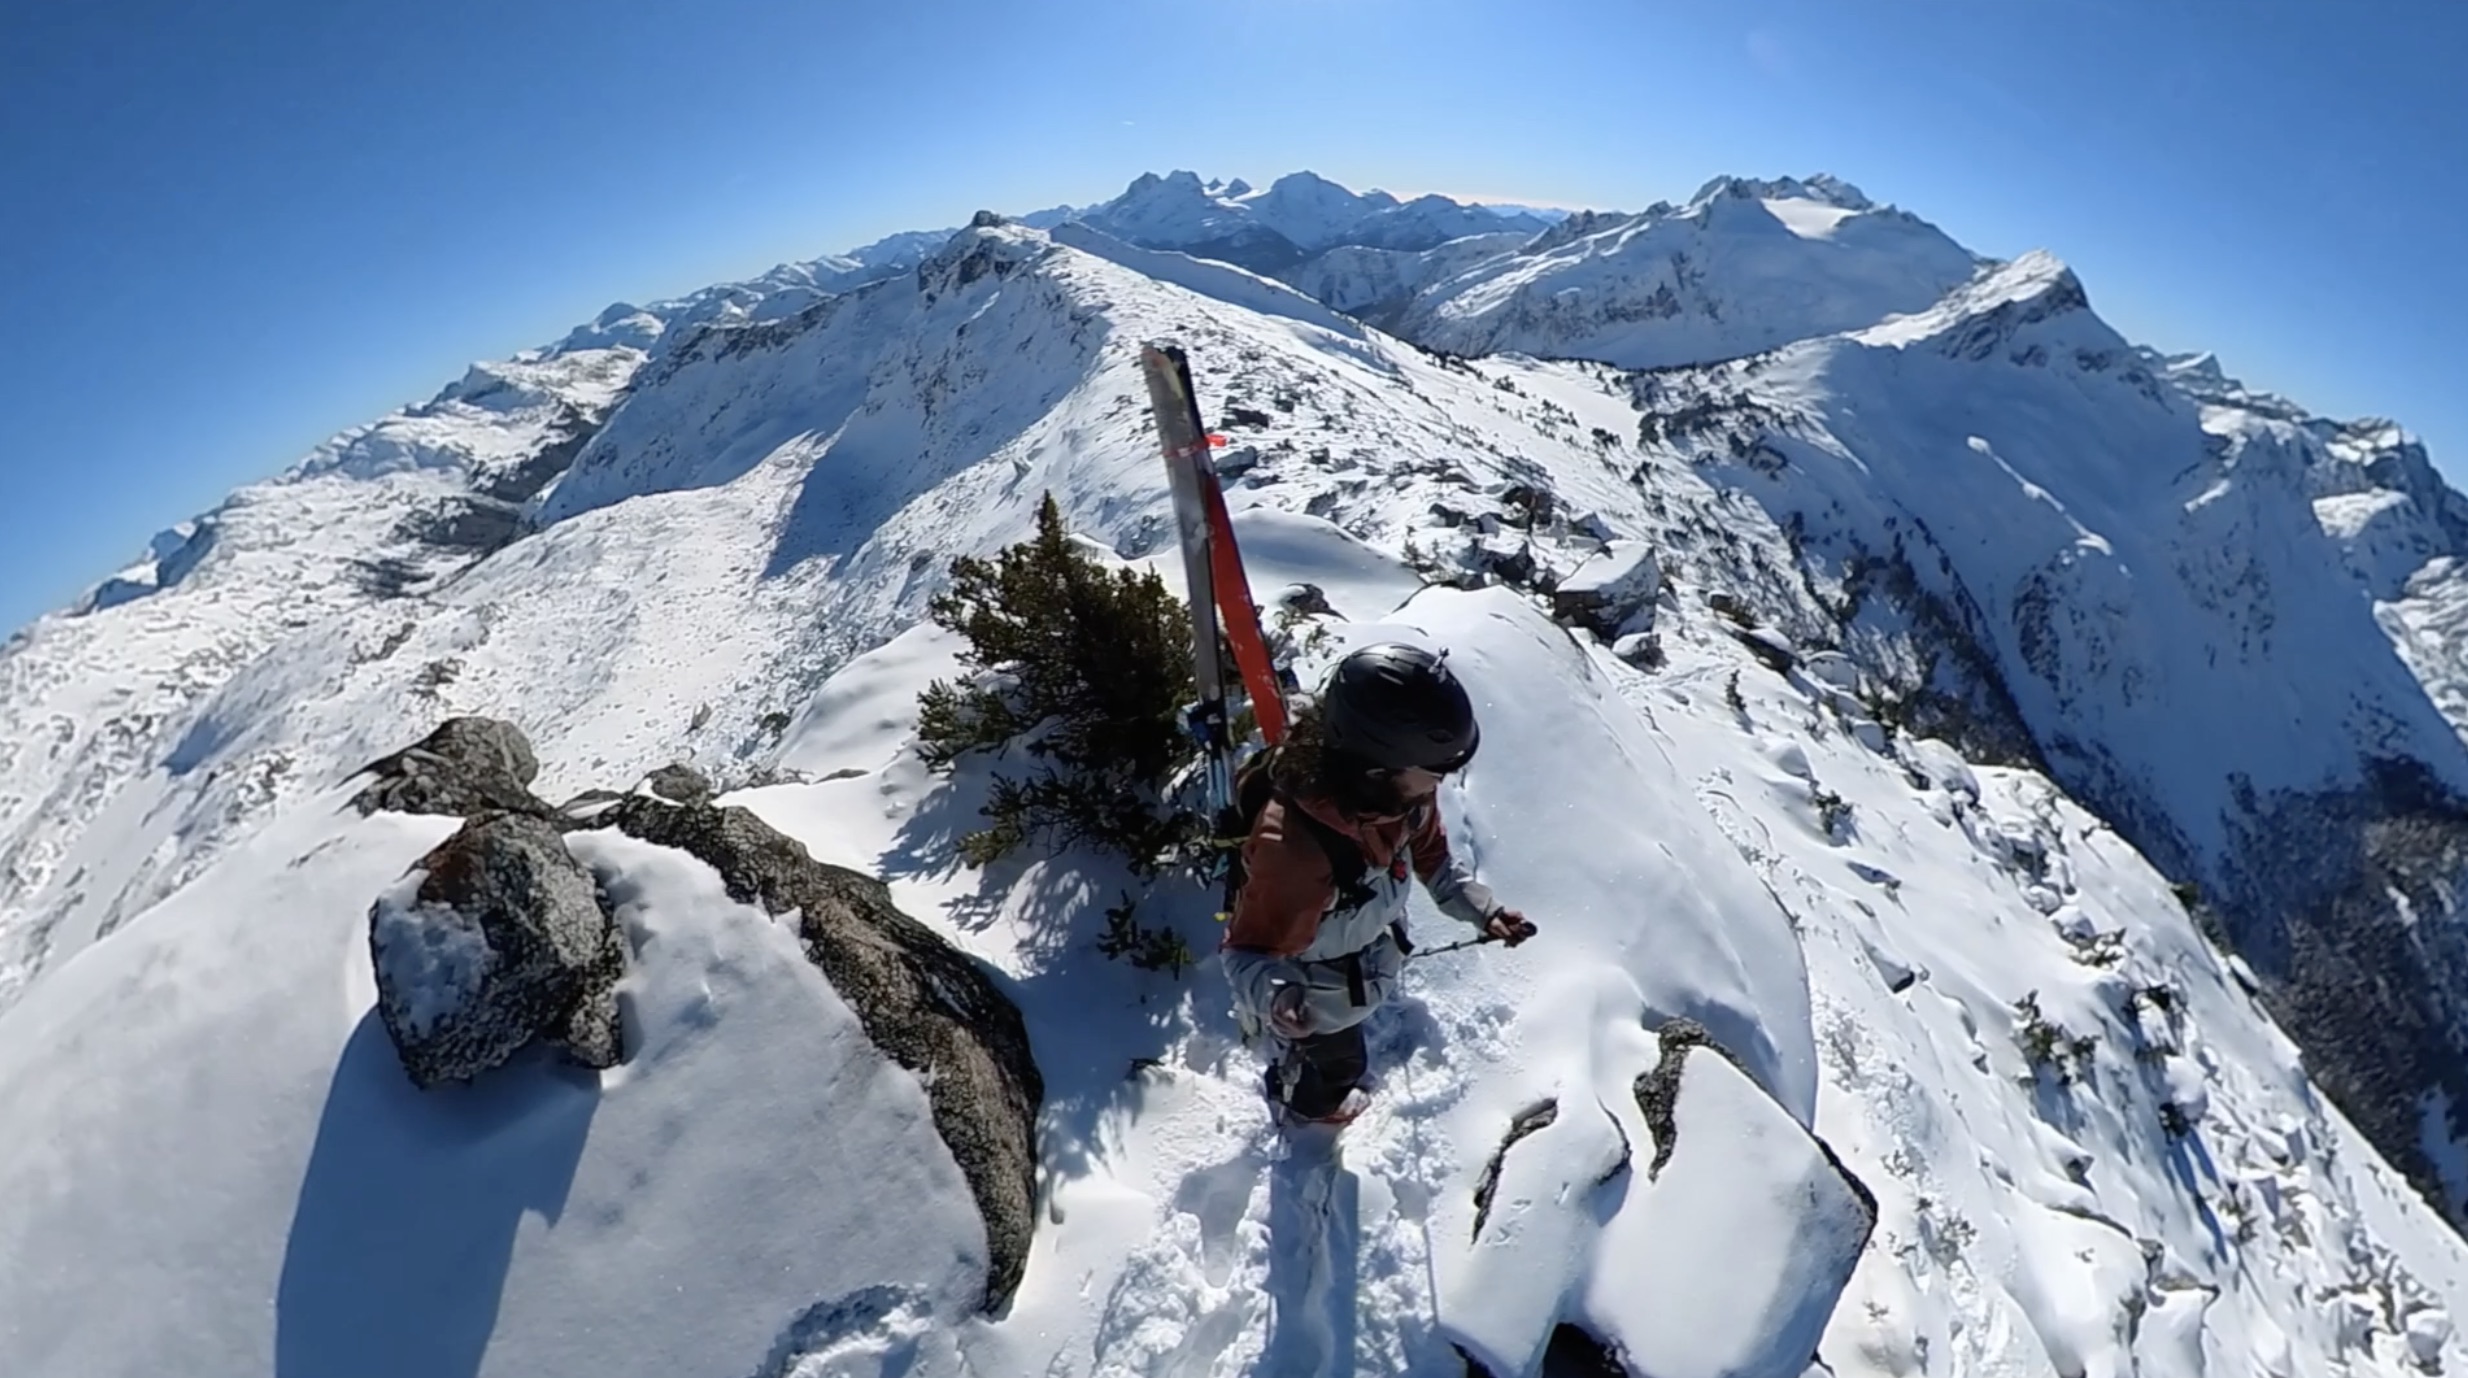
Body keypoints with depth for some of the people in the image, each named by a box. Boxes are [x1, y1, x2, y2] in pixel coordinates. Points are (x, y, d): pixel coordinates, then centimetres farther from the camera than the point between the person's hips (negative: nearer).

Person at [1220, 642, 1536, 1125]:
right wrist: (1271, 995, -55)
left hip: (1368, 964, 6)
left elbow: (1430, 853, -3)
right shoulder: (1295, 848, -49)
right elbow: (1249, 950, -36)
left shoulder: (1406, 790, -26)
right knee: (1331, 1063, 29)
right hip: (1316, 1000, -6)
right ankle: (1308, 1104, 65)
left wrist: (1481, 908, -10)